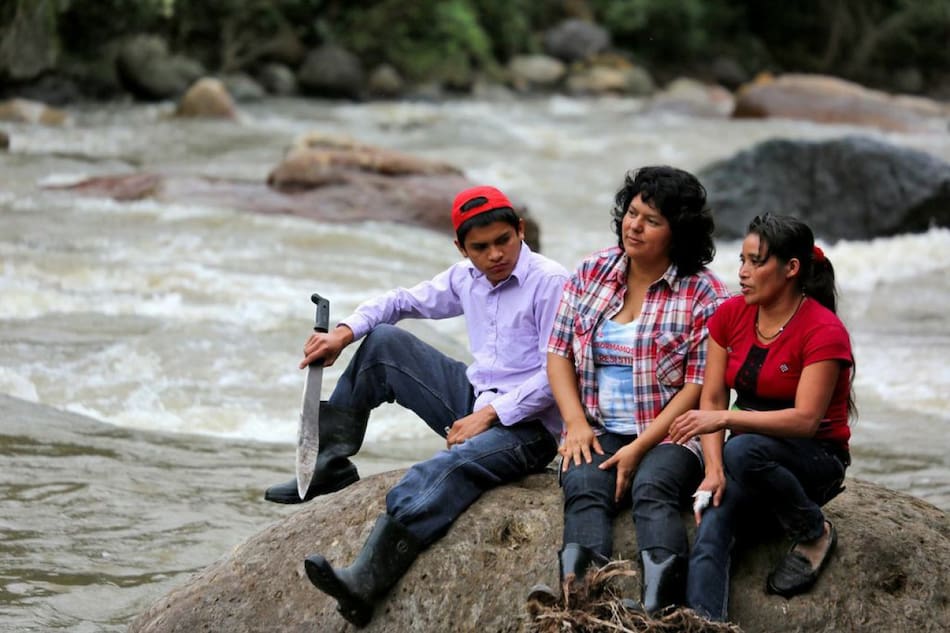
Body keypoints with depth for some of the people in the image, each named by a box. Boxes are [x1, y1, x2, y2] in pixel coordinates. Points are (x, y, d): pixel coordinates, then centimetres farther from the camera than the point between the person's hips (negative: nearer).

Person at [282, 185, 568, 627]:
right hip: (475, 404, 8)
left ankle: (364, 582, -51)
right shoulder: (466, 278, 9)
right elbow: (402, 302, 19)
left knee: (443, 471, -37)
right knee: (383, 341, 4)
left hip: (527, 425, -8)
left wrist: (488, 416, -21)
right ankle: (330, 463, 8)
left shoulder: (551, 283, -13)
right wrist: (344, 332, 1)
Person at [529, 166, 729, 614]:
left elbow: (699, 386, -8)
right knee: (584, 489, -28)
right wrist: (576, 423, -5)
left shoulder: (704, 295, -3)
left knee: (653, 489, -33)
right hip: (597, 432, 3)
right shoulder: (591, 272, 10)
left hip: (668, 435, -3)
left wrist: (640, 448, -15)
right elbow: (559, 352, 11)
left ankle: (656, 608, -55)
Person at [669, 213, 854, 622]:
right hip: (750, 456, 4)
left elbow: (806, 419, -24)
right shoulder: (731, 315, 2)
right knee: (712, 524, -28)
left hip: (816, 458, -4)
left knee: (742, 451, -37)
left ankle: (814, 533, -12)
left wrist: (724, 419, -34)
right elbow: (711, 399, -1)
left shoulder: (824, 332, -16)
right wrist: (714, 470, -18)